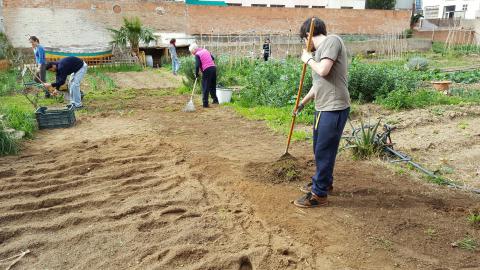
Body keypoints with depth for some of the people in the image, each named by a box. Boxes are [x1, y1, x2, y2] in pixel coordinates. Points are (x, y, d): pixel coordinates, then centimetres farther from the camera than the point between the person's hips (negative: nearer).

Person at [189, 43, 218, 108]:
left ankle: (205, 104, 0)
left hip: (207, 71, -7)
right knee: (213, 86, 20)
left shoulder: (197, 55, -6)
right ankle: (215, 100, 26)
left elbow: (197, 66, -14)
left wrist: (196, 74, -3)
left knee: (205, 88, 0)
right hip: (213, 68, 7)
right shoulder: (205, 50, 16)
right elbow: (213, 58, 22)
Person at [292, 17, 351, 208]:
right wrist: (303, 103, 34)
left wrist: (308, 59, -5)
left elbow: (323, 70, -24)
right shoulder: (320, 50, 16)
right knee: (319, 149, 20)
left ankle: (319, 194, 10)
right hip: (322, 107, 9)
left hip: (334, 108, -9)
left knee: (324, 151, -2)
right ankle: (324, 182, 38)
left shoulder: (332, 40, -10)